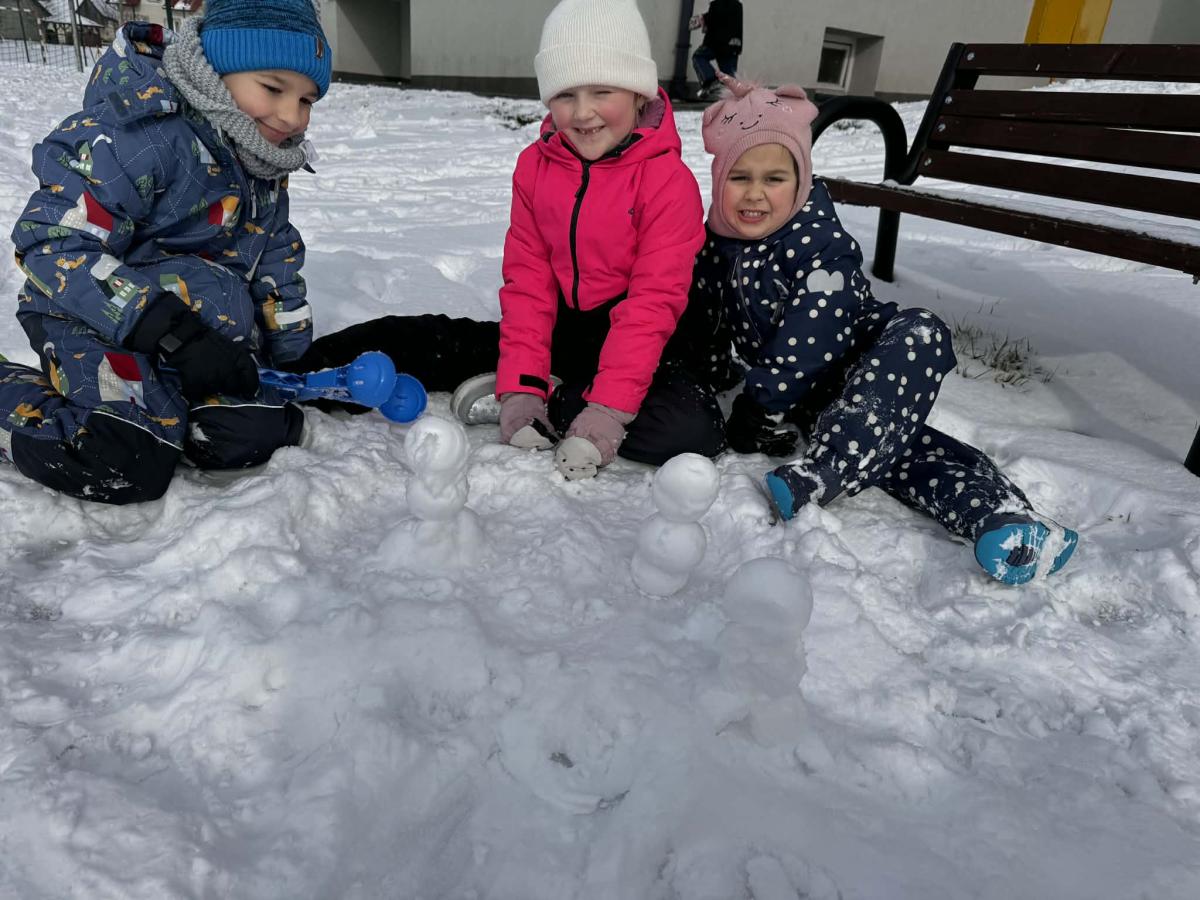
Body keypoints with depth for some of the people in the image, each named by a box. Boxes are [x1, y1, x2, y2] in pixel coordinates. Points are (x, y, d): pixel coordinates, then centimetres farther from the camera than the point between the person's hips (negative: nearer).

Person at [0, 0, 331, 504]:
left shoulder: (264, 164, 5)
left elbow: (275, 258, 17)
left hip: (207, 326, 7)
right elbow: (53, 242, -25)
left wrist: (291, 349, 13)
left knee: (252, 438, -11)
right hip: (98, 319, -7)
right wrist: (171, 333, -32)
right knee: (127, 466, -23)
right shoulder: (141, 132, -21)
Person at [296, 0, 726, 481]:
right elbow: (527, 281, -2)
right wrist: (521, 383, -14)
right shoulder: (535, 166, 1)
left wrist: (609, 409, -28)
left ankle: (550, 404, -18)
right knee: (429, 338, -10)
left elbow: (654, 301, -19)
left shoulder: (667, 179, -14)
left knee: (696, 428, -32)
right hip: (558, 330, 4)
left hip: (629, 339, -3)